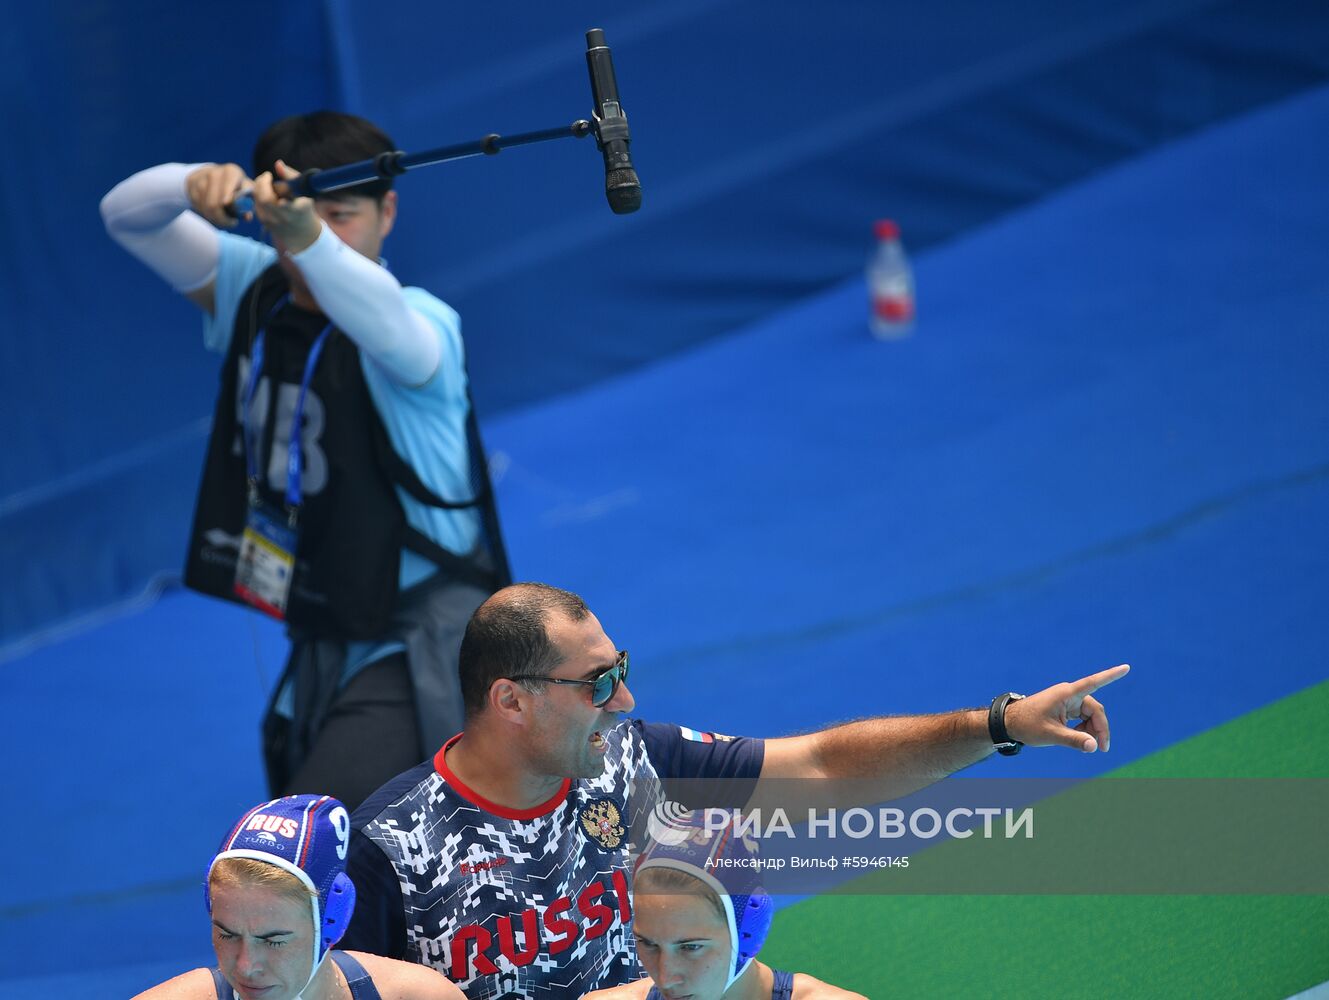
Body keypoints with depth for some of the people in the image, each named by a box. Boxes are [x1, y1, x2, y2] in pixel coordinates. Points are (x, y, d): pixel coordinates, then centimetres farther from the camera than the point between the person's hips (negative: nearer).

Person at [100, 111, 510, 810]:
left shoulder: (424, 325, -19)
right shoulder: (250, 289, 0)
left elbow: (383, 322, -43)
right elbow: (124, 215, -9)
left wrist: (309, 237, -64)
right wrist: (195, 184, -33)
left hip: (423, 652, -8)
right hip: (321, 648, 8)